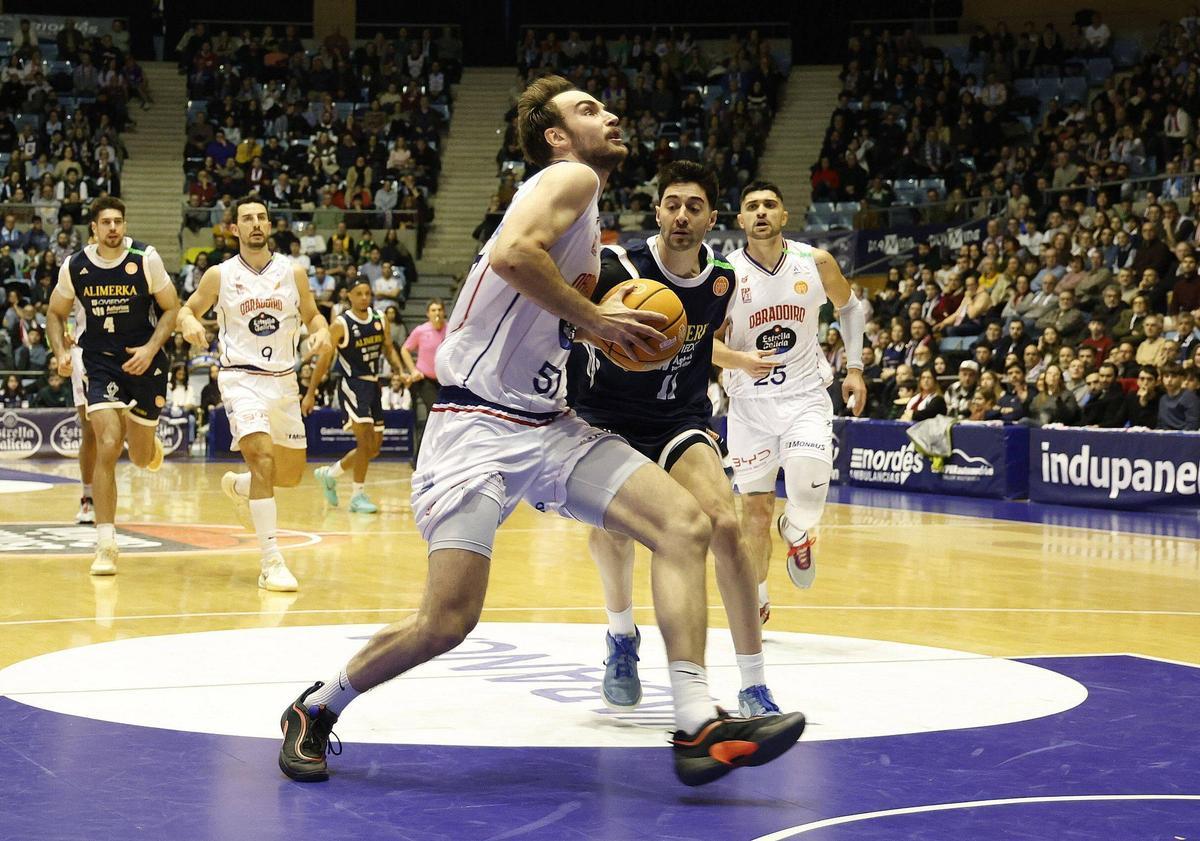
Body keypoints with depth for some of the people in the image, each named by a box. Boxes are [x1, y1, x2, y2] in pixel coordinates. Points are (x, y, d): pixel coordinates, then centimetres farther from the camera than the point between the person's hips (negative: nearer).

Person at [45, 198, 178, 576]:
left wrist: (150, 349, -16)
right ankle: (106, 546, -10)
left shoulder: (145, 259, -10)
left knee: (140, 458, 9)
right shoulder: (75, 267, -5)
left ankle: (149, 445, 51)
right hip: (101, 363, 0)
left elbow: (171, 308, -3)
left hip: (144, 360, 0)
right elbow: (56, 313, 10)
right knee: (107, 448, -16)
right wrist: (61, 352, -7)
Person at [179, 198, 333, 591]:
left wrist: (321, 331, -10)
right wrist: (189, 323, -15)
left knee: (291, 474, 12)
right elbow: (188, 309, 8)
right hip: (242, 378, -4)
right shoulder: (220, 275, -2)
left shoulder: (292, 272, 3)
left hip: (284, 380, 4)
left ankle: (237, 486, 46)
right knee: (263, 460, -23)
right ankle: (271, 562, -21)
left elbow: (311, 314, 13)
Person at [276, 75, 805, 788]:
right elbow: (511, 252, -26)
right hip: (480, 428, -9)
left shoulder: (589, 218, 21)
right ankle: (317, 710, 12)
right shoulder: (571, 177, -6)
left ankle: (698, 727, -13)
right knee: (449, 621, -14)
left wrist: (609, 328, 14)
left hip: (550, 427, 9)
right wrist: (593, 319, -15)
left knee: (686, 524, -9)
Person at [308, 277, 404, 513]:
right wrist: (310, 393, -10)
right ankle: (358, 496, -6)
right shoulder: (341, 324, -11)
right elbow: (325, 358, -9)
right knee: (365, 441, -16)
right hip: (352, 386, -7)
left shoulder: (379, 319, 5)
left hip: (373, 386, 7)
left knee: (374, 447, 12)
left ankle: (329, 473, 30)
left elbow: (389, 348, 17)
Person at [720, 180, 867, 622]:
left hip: (805, 395, 0)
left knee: (808, 497, -18)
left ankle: (796, 532, 20)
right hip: (750, 401, 0)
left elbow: (849, 307, 14)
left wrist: (854, 367, 8)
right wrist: (741, 361, -26)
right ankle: (757, 600, 27)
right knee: (755, 506, 6)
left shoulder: (816, 263, -5)